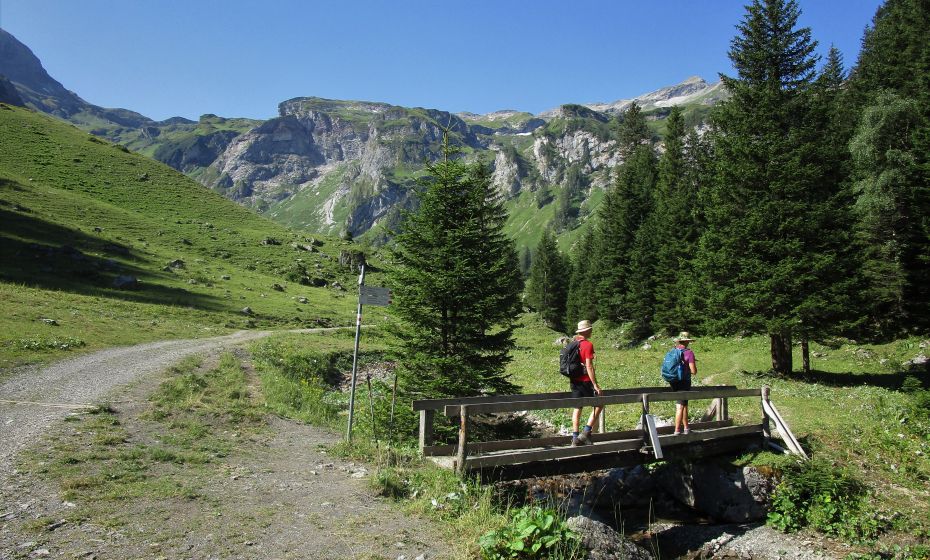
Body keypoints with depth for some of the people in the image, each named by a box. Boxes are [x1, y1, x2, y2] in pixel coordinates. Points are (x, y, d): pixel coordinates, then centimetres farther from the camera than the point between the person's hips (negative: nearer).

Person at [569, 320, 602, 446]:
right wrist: (595, 385, -17)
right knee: (598, 404, 5)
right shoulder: (588, 345, -13)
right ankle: (586, 432, -2)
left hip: (574, 380, 7)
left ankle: (575, 438, 10)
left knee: (577, 408, 10)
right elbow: (589, 366, -19)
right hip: (585, 380, -7)